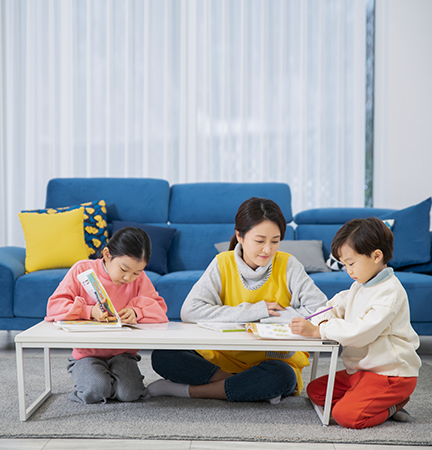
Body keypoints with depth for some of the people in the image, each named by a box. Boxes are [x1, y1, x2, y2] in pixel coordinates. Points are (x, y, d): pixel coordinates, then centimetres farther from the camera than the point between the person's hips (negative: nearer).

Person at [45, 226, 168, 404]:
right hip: (87, 354, -1)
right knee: (96, 391, -28)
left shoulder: (139, 278, -1)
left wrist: (136, 311, -24)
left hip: (122, 353, 2)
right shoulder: (82, 270, -8)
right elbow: (54, 306, -13)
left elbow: (159, 308, -4)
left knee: (129, 393, -24)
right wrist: (89, 311, -28)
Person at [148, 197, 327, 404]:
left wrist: (272, 317, -14)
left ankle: (186, 390, -18)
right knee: (161, 356, -19)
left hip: (274, 361, -1)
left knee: (280, 376, -37)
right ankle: (252, 387, -21)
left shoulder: (287, 266, -5)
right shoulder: (223, 264, -3)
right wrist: (253, 311, -16)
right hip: (222, 359, 2)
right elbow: (190, 311, -15)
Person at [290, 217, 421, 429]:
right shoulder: (359, 286, 10)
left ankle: (392, 405, 1)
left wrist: (317, 331, -30)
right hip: (361, 369, 10)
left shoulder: (390, 292, -20)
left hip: (392, 374, -10)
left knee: (346, 415, -26)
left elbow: (361, 333, -29)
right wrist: (321, 320, -10)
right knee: (315, 390, 8)